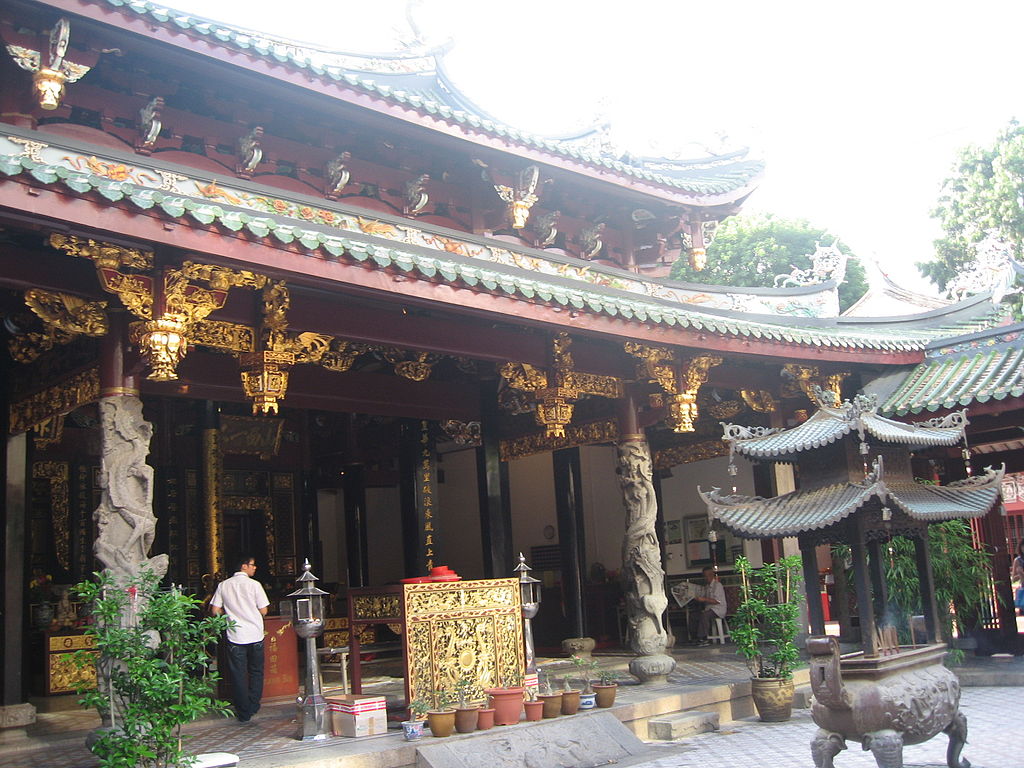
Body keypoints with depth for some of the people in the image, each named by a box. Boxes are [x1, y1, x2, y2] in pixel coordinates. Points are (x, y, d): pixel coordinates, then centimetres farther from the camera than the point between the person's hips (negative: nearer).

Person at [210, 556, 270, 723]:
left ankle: (243, 713, 9)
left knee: (238, 675, 7)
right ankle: (253, 707, 19)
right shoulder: (254, 584, -7)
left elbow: (215, 610, 1)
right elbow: (263, 611, -6)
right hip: (255, 635, -1)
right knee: (256, 672, 16)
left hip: (235, 636, 1)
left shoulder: (223, 585, 1)